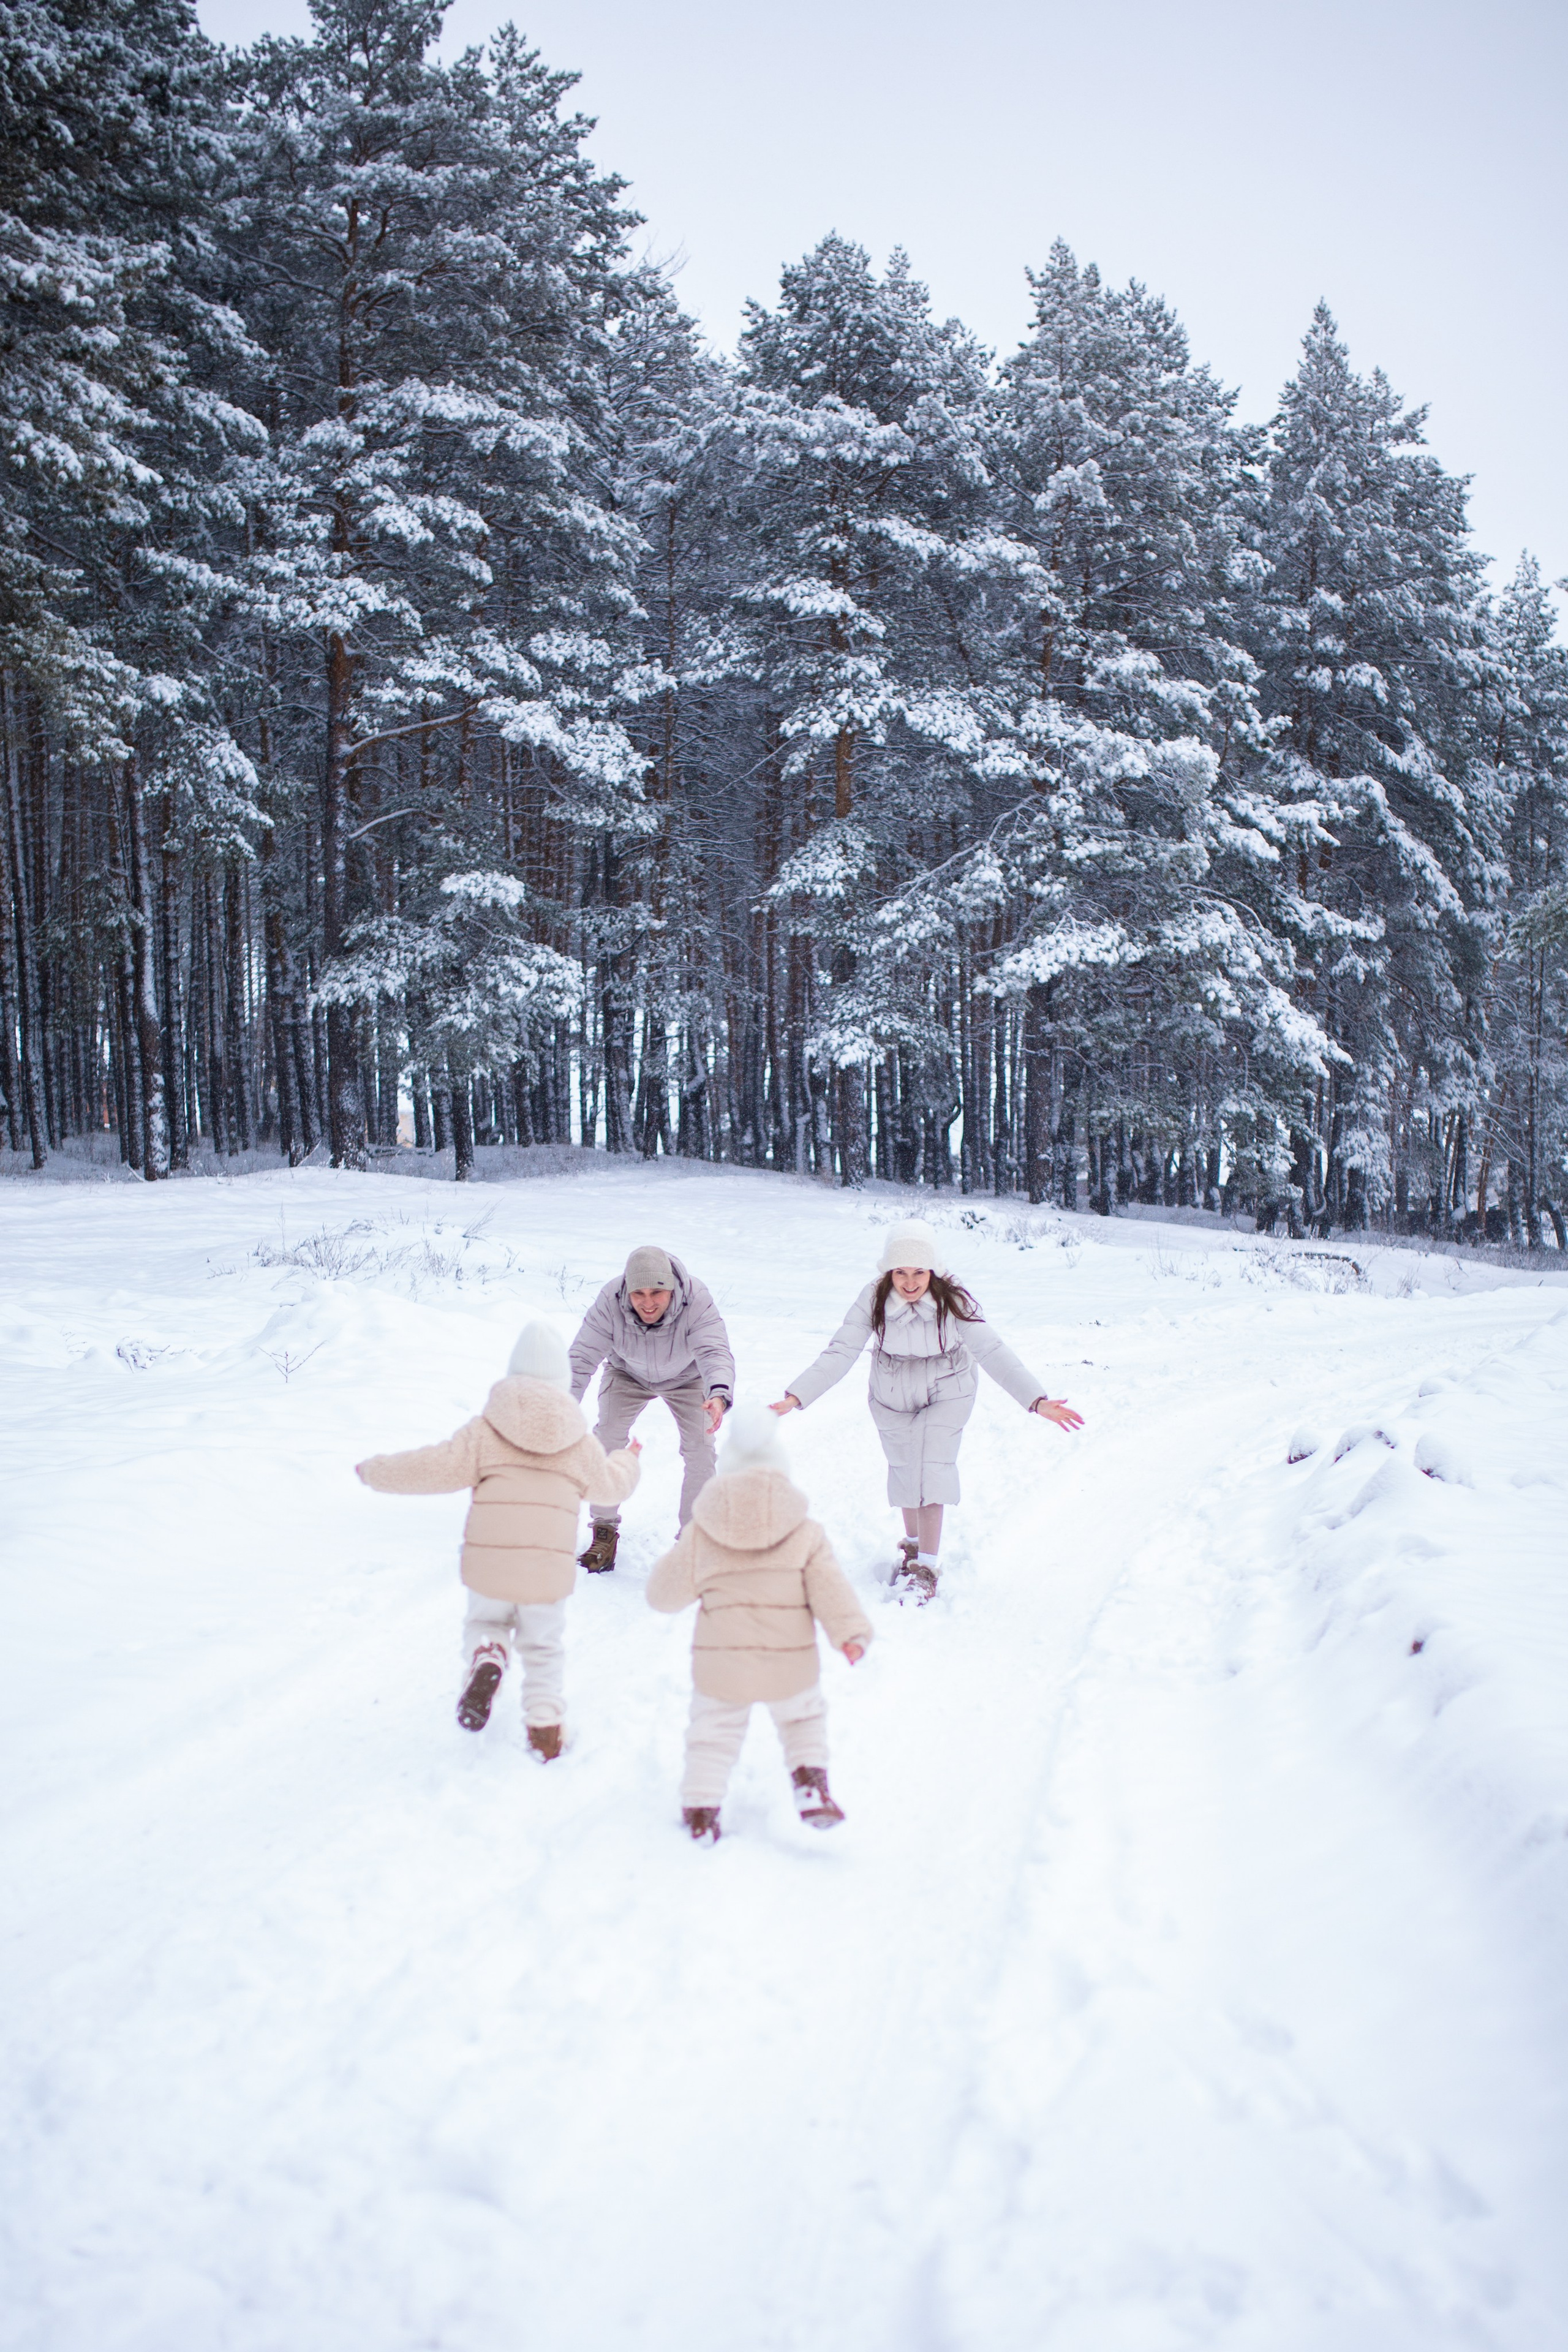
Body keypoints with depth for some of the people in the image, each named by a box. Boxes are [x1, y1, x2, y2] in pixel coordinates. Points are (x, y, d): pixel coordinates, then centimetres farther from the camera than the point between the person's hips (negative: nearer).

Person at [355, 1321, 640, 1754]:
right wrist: (628, 1460, 45)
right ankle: (545, 1723, 11)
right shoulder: (580, 1442, 8)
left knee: (485, 1621, 24)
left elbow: (437, 1467, -4)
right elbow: (610, 1486, 22)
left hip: (489, 1565, -1)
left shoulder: (485, 1430, 0)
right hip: (549, 1569, 1)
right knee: (544, 1647, 19)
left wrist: (377, 1471, 10)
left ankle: (485, 1660, -6)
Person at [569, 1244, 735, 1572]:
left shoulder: (697, 1301, -40)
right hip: (628, 1374, 1)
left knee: (700, 1448, -10)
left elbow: (715, 1352, -51)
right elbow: (582, 1358, -35)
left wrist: (719, 1394, -72)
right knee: (607, 1440, -13)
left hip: (687, 1378, -1)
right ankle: (605, 1531, 4)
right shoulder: (610, 1302, -36)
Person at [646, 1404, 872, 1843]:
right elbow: (830, 1587, -11)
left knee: (713, 1733, 16)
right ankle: (810, 1781, 6)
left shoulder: (699, 1534, -1)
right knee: (803, 1718, 23)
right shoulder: (806, 1532, -1)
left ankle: (701, 1810, 12)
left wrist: (680, 1549, 24)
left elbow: (665, 1593, 8)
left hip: (720, 1664, 0)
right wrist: (850, 1632, -14)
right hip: (791, 1664, 0)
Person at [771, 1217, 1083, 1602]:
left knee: (932, 1469, -11)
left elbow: (992, 1352, -28)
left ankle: (927, 1568, 1)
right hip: (892, 1398, 2)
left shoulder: (952, 1301, -27)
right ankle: (913, 1544, 35)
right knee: (903, 1469, 8)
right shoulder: (874, 1299, -25)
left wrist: (1038, 1400, -37)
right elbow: (840, 1352, -25)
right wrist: (795, 1397, -36)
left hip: (946, 1394, -2)